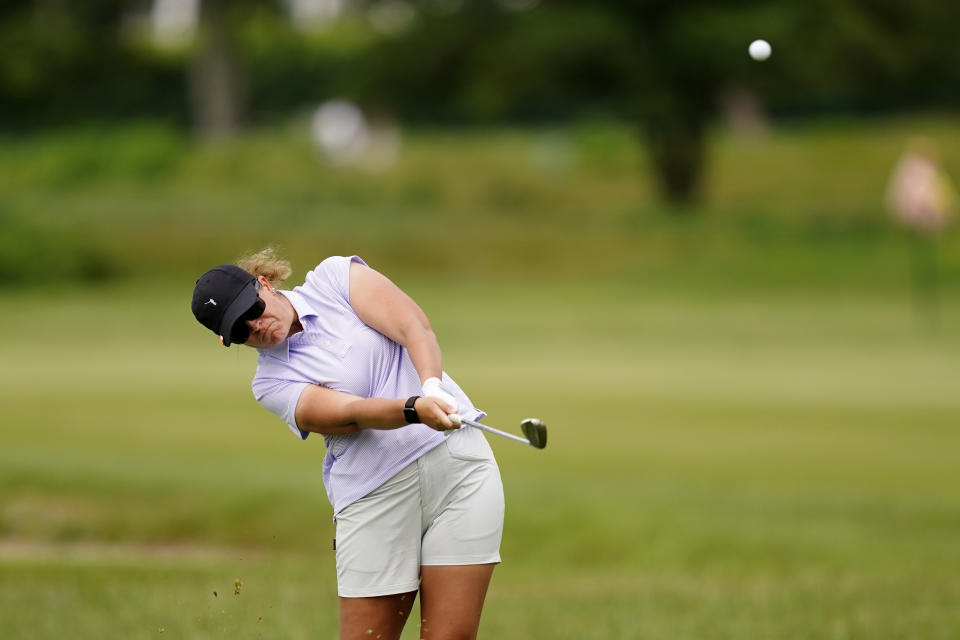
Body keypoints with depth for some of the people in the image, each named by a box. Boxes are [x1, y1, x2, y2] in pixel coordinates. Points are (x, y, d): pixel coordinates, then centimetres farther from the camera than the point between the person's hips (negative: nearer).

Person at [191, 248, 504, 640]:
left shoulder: (335, 277, 6)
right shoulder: (272, 382, 2)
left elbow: (415, 329, -6)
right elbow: (351, 413, -15)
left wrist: (433, 386, -26)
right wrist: (416, 409, -34)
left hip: (458, 462, 0)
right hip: (377, 497, 0)